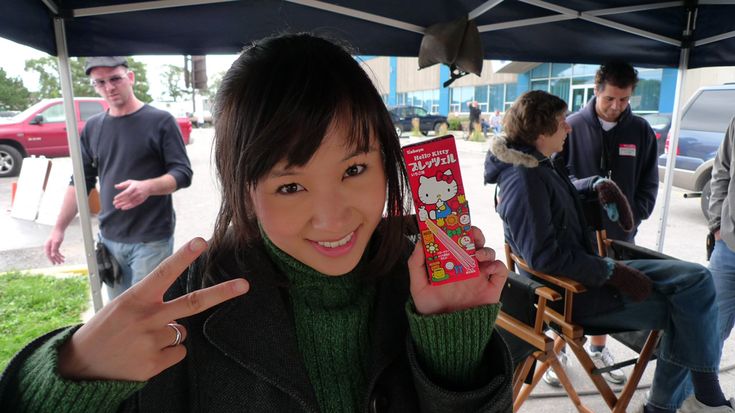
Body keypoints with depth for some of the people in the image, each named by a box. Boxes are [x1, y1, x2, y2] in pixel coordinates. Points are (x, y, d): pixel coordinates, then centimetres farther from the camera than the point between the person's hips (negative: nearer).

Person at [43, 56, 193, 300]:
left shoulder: (160, 121, -6)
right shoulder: (92, 127, 9)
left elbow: (183, 173, -10)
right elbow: (81, 181, 14)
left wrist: (147, 187, -28)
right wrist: (59, 228, 9)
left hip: (152, 240, -5)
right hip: (109, 238, 5)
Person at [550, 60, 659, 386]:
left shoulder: (641, 131, 3)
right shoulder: (572, 126, -7)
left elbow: (648, 183, 7)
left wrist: (633, 217, -4)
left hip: (619, 235, 3)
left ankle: (598, 349, 38)